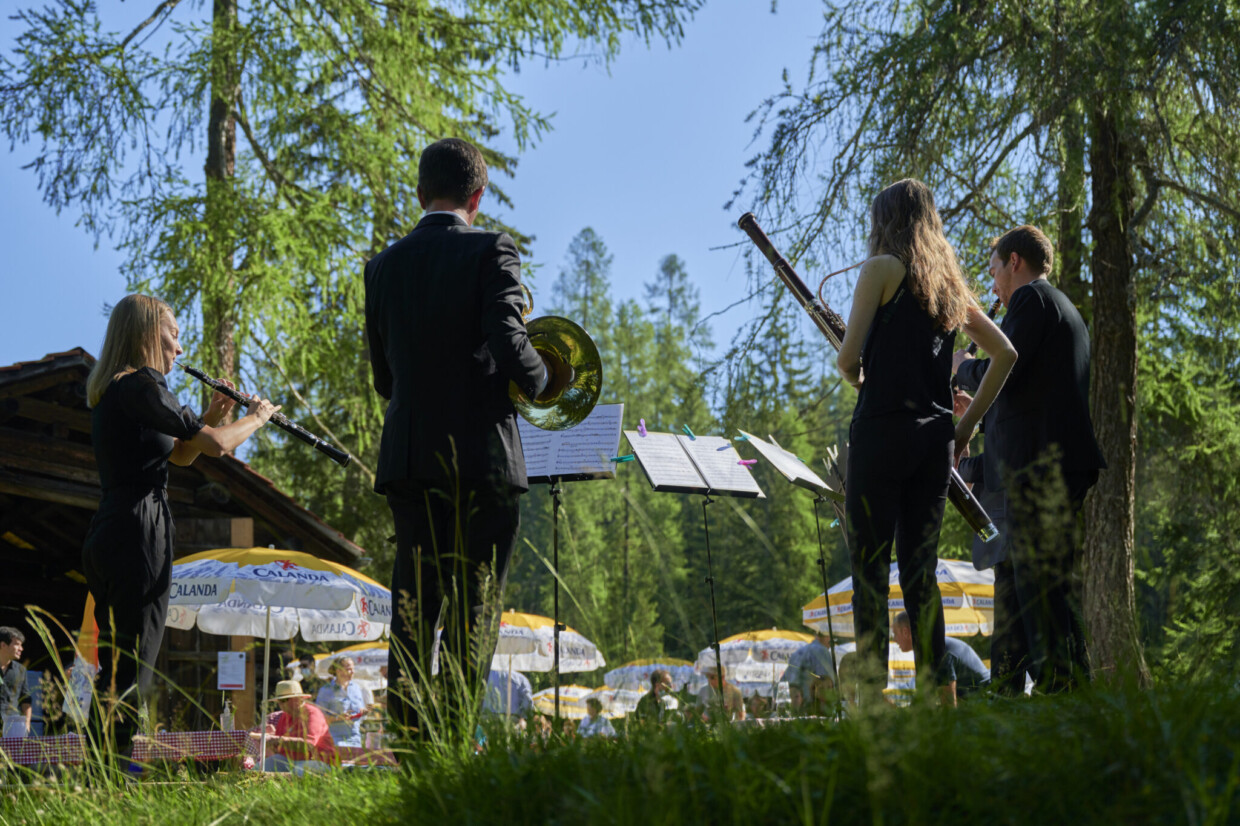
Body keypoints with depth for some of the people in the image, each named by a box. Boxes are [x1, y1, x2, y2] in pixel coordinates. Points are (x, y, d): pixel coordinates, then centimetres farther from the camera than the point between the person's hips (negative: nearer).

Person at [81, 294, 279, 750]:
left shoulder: (112, 391, 20)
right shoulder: (141, 384, -10)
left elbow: (179, 454, 28)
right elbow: (216, 444, -14)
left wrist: (212, 415, 14)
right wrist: (258, 416, 4)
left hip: (103, 536, 10)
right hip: (138, 529, -10)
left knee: (113, 670, 11)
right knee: (133, 671, -9)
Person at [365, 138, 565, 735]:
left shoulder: (384, 265, 10)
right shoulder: (491, 251, -4)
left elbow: (384, 378, 12)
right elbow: (508, 346, -15)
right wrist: (545, 380, 4)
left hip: (407, 458, 4)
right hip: (481, 456, -4)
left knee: (412, 611, 7)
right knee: (472, 609, -1)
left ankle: (405, 733, 3)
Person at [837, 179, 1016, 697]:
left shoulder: (882, 268, -2)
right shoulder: (949, 282, 17)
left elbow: (848, 356, -9)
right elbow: (1005, 354, 15)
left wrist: (856, 379, 13)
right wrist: (967, 424, 16)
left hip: (882, 429, -6)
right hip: (935, 436, 6)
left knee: (869, 570, -5)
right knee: (920, 573, 9)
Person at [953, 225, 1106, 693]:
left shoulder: (1031, 299, -5)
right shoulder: (1066, 311, 25)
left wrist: (962, 366, 3)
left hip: (1039, 461, -10)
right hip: (1059, 460, 10)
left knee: (1040, 580, -12)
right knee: (1014, 574, 13)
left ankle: (1064, 682, -15)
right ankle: (1008, 686, 16)